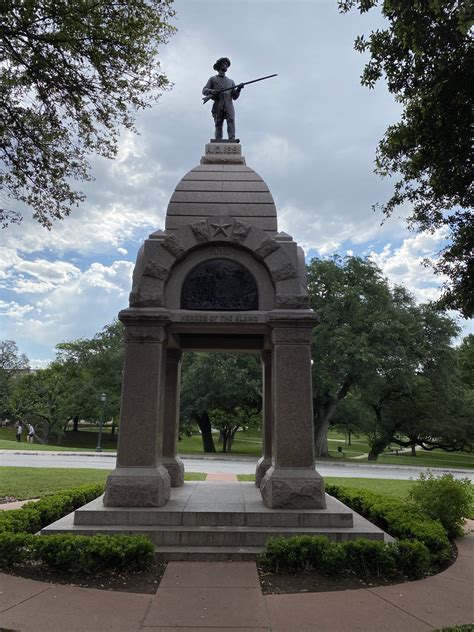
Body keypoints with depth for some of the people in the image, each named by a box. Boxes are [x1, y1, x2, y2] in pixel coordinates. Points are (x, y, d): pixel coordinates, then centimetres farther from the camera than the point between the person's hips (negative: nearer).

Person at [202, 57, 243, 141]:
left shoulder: (230, 81, 30)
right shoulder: (212, 79, 22)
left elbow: (234, 97, 20)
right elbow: (204, 90, 10)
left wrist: (238, 89, 0)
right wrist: (212, 91, -11)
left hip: (229, 105, 2)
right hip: (218, 105, -1)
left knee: (231, 121, -21)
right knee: (218, 125, -11)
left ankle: (232, 139, -37)